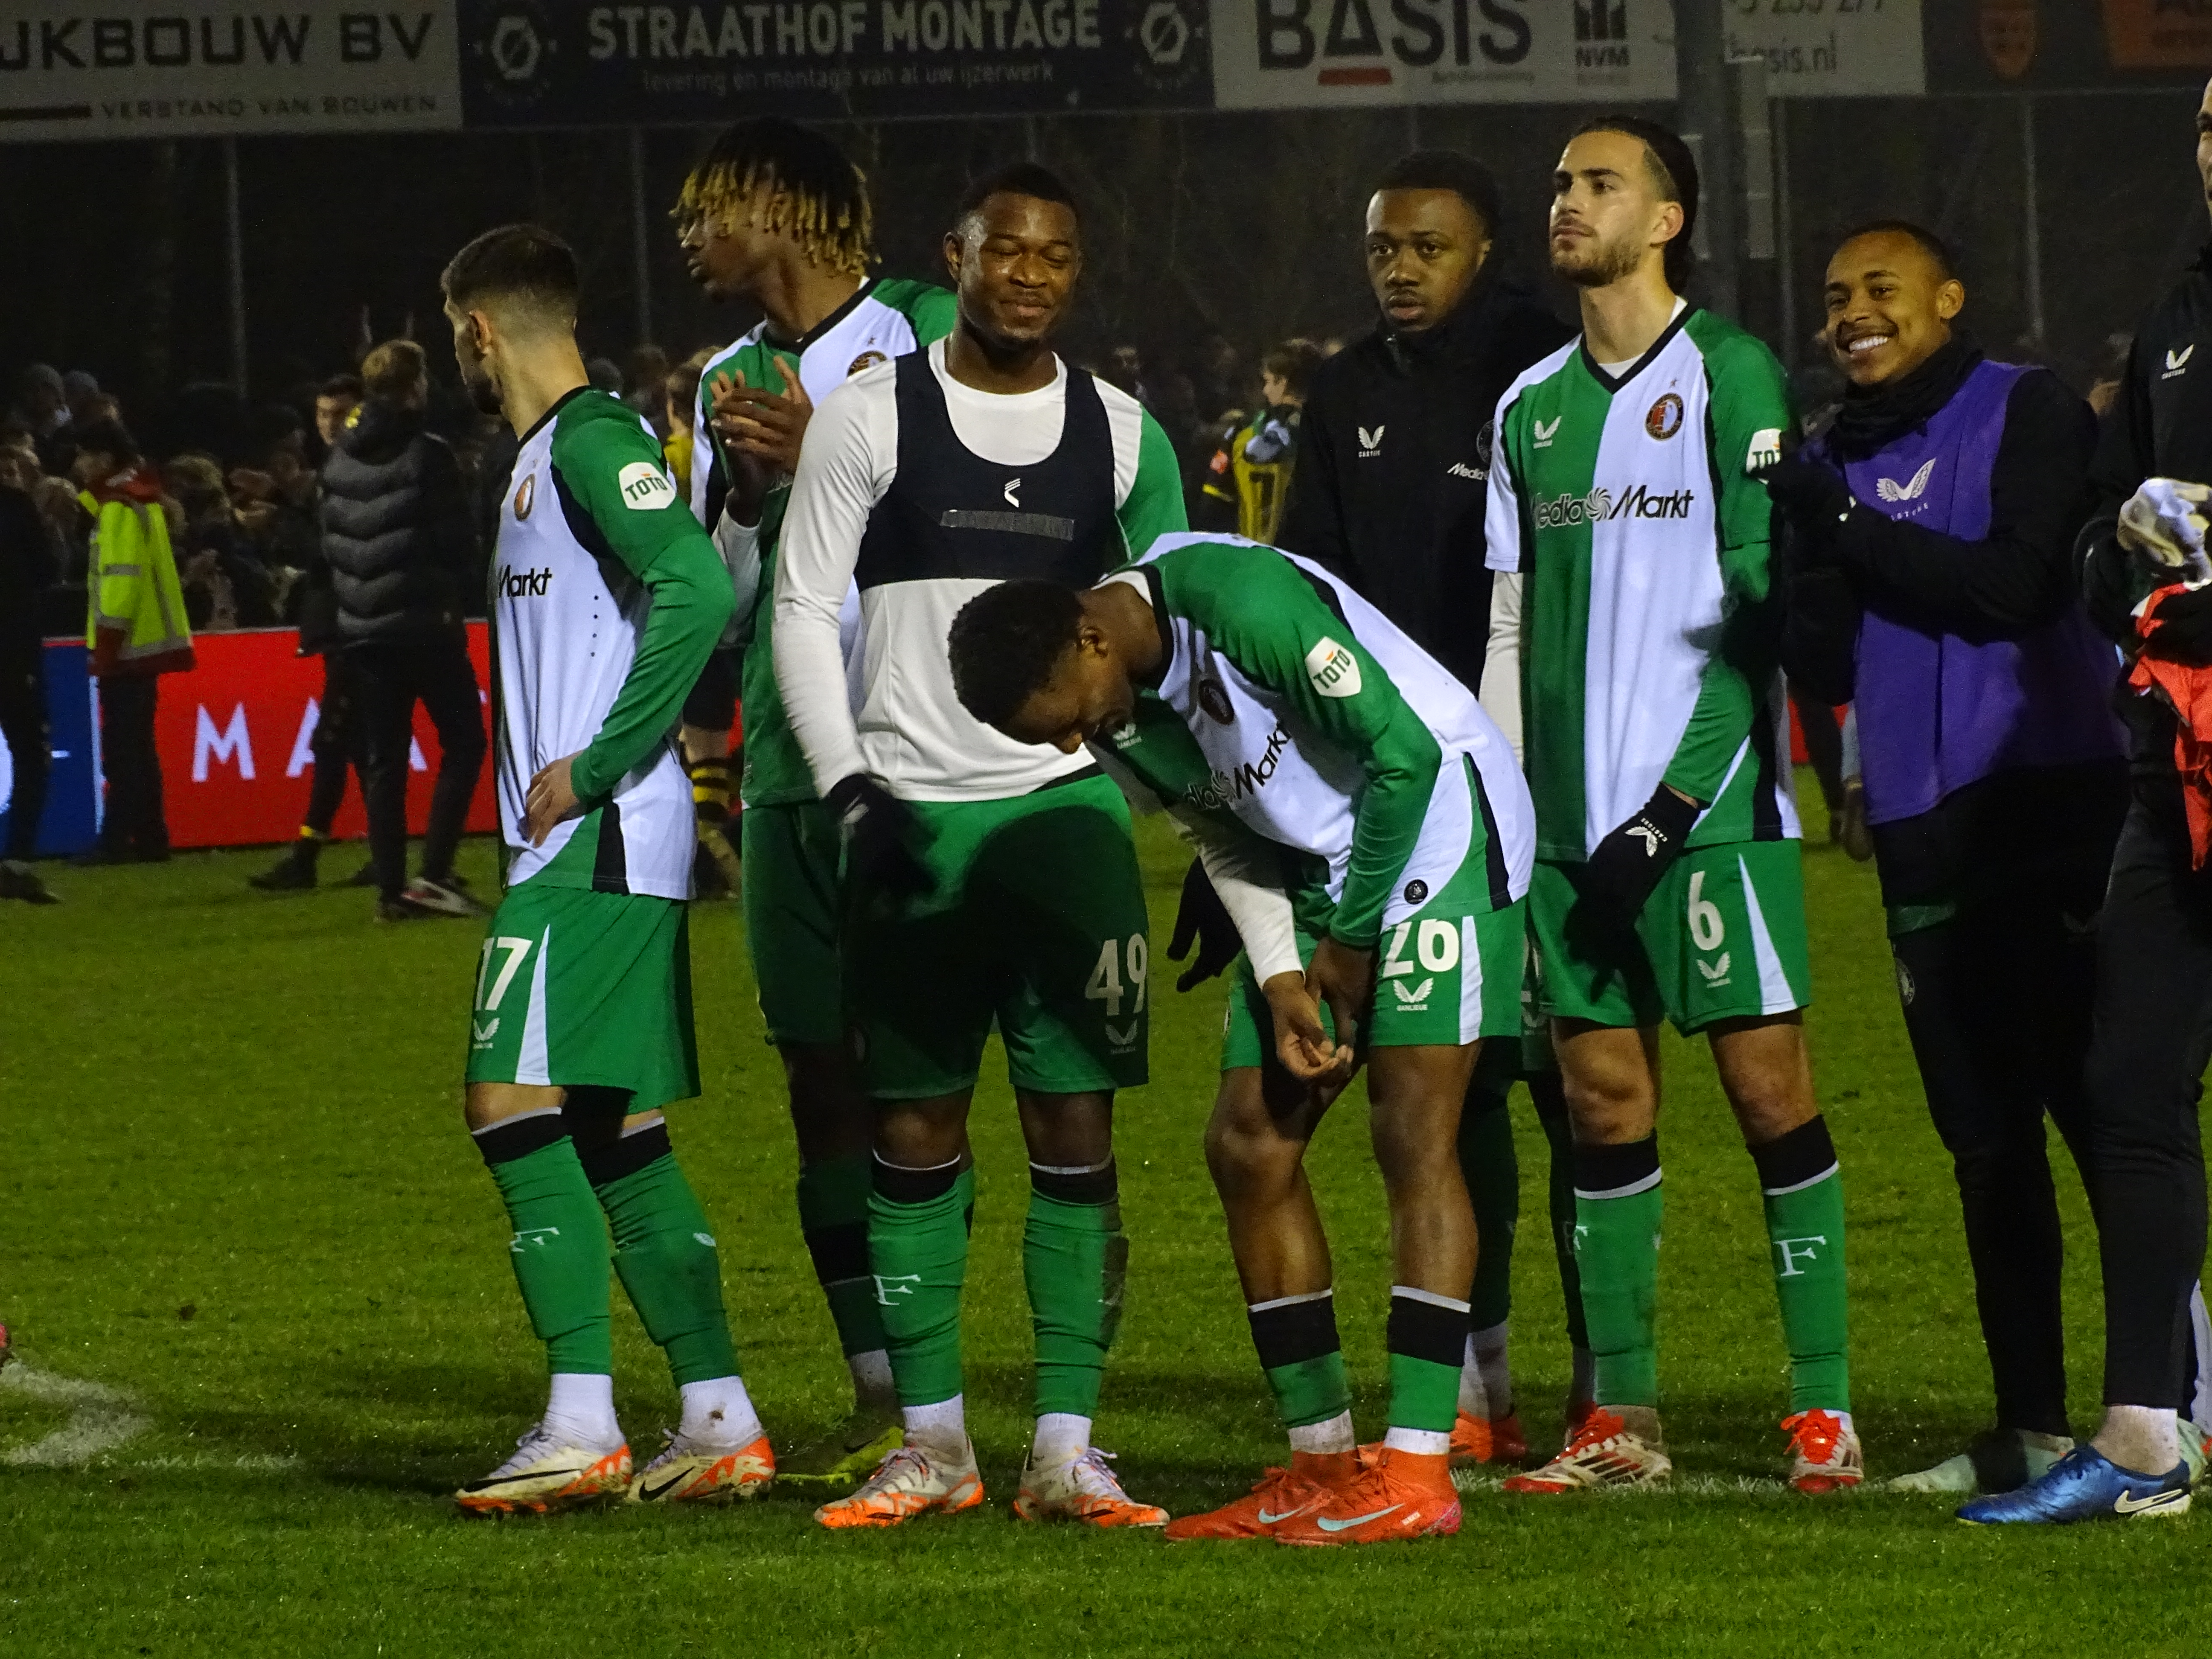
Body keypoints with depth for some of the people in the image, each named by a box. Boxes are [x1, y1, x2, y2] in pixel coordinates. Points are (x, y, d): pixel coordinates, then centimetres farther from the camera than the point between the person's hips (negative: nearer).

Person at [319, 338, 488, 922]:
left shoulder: (340, 461, 6)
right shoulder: (425, 455, -12)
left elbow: (329, 544, 7)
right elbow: (459, 542, -12)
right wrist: (446, 573, 8)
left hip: (365, 628, 6)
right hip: (427, 625, -6)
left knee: (383, 759, 8)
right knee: (463, 742, 3)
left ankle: (391, 888, 5)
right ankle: (435, 872, -8)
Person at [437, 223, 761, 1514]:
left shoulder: (593, 440, -11)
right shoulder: (547, 455, 20)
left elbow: (698, 590, -24)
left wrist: (594, 767, -21)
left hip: (602, 839, -10)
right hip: (581, 843, 10)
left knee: (516, 1098, -14)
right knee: (620, 1132, 10)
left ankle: (583, 1425, -17)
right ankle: (722, 1424, 11)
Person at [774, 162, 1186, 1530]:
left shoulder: (1124, 439, 8)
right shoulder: (871, 416, 1)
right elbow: (803, 607, 1)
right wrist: (853, 789, -9)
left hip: (1067, 809, 1)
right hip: (910, 814, -1)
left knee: (1077, 1130, -3)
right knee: (914, 1133, 2)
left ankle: (1067, 1450, 0)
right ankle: (933, 1444, 10)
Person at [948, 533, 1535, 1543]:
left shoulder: (1239, 601, -27)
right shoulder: (1116, 709, -1)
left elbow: (1406, 753, -22)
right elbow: (1227, 843, 9)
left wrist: (1351, 939, -14)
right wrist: (1283, 984, -7)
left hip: (1439, 823, -9)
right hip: (1315, 869, 9)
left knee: (1412, 1135, -14)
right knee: (1248, 1145, 3)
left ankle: (1416, 1472, -15)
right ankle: (1322, 1459, 10)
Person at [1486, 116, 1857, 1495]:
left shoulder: (1730, 377, -3)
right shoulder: (1531, 408, 15)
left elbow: (1756, 607, -8)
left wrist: (1679, 797, -13)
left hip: (1709, 805, -6)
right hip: (1574, 813, 6)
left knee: (1770, 1083, -7)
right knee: (1604, 1098, 5)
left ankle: (1825, 1410, -4)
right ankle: (1623, 1419, 9)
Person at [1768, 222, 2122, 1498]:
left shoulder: (2028, 415, -2)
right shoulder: (1837, 462, 16)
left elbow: (2021, 584, -15)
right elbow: (1823, 670, 10)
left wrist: (1853, 529, -14)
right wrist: (1814, 566, -9)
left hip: (2050, 806, -6)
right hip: (1924, 836, 6)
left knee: (2102, 1106, -9)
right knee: (1987, 1142, 9)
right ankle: (2032, 1427, 15)